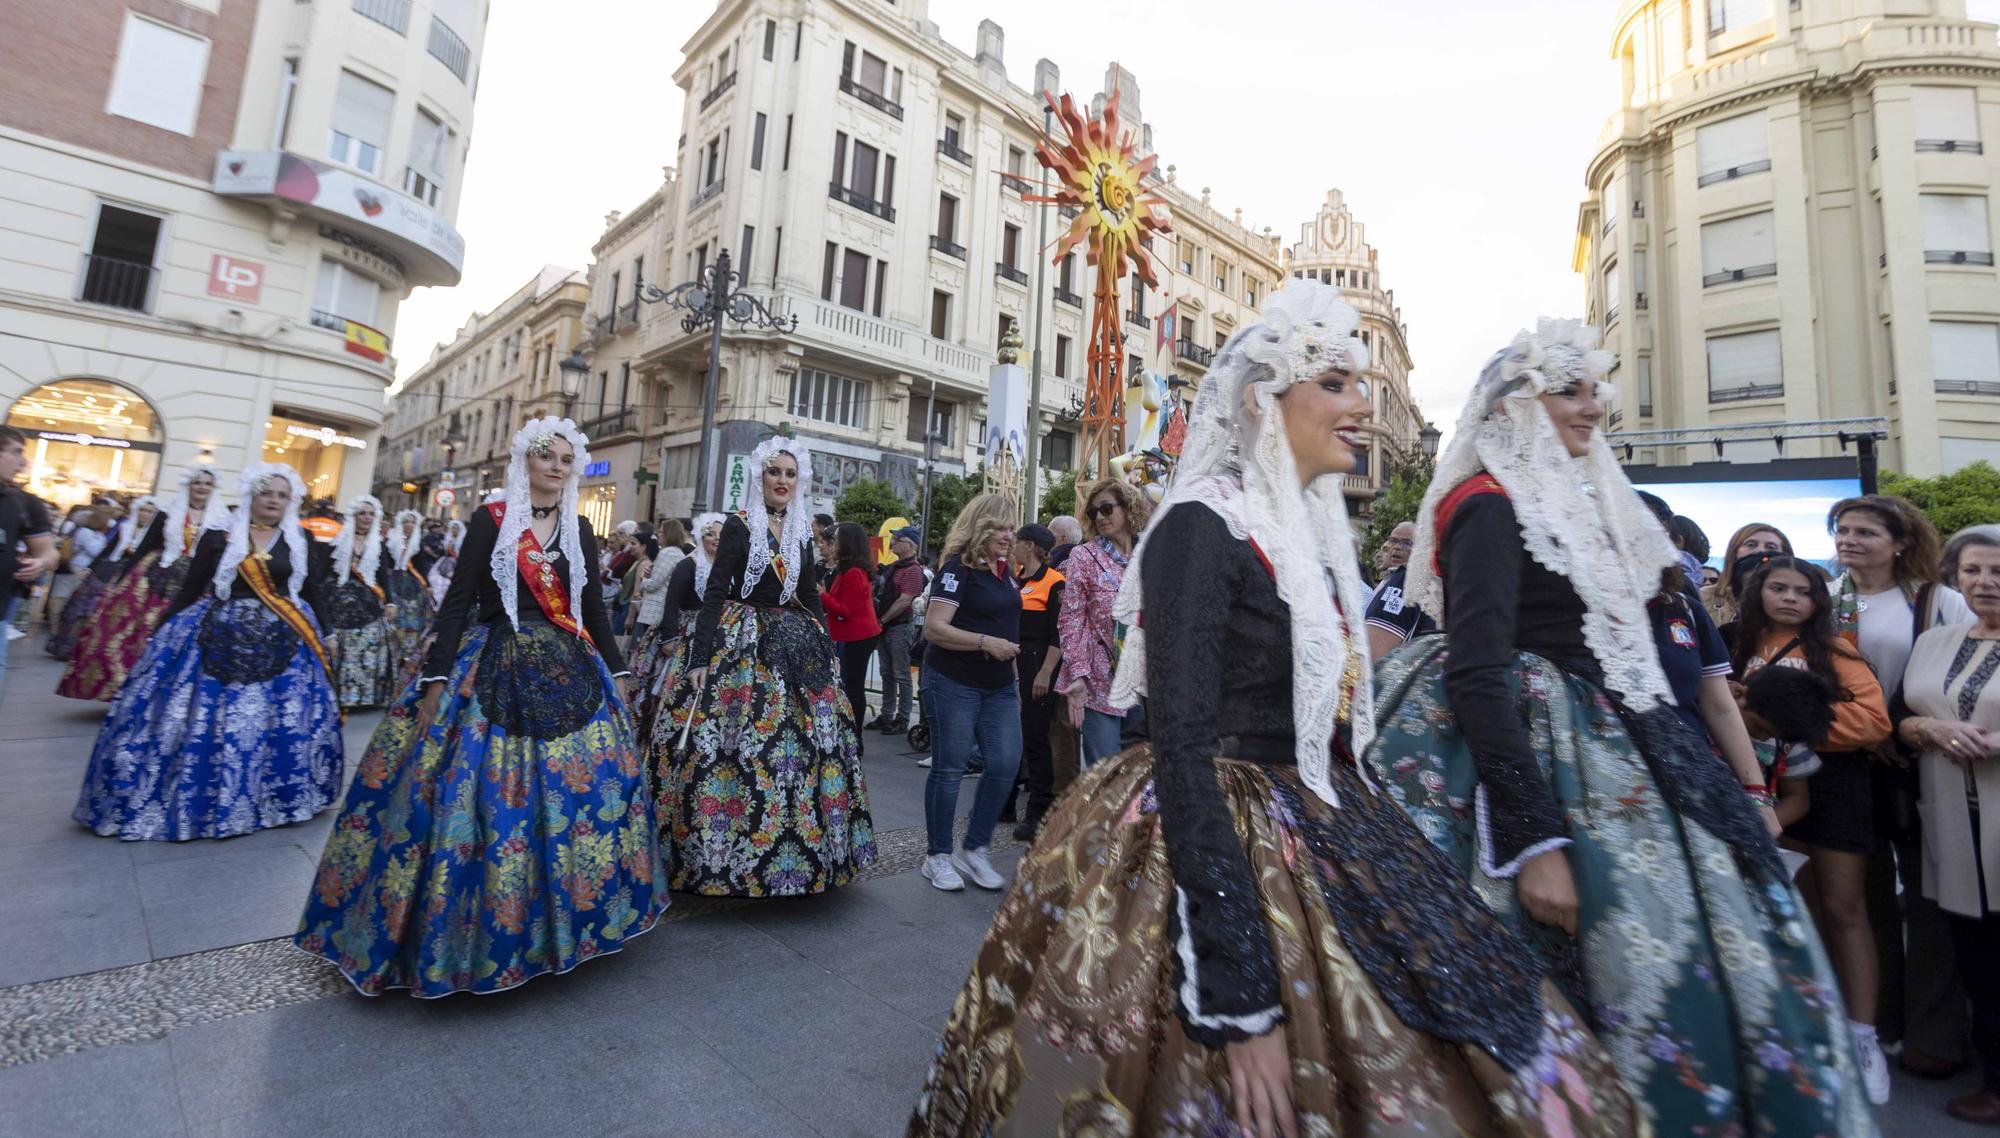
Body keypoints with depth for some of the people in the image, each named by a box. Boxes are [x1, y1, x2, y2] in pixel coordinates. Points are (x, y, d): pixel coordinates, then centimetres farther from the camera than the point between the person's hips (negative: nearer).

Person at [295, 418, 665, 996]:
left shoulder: (579, 529, 9)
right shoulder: (491, 519, -1)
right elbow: (457, 600, -4)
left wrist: (614, 673, 11)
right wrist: (436, 680, -10)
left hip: (569, 673, 3)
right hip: (497, 672, -3)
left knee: (583, 788, 4)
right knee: (482, 797, -3)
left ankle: (560, 919, 23)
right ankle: (478, 929, 18)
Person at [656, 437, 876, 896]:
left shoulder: (802, 531, 11)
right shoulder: (738, 525, -3)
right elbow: (714, 594, -8)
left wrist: (827, 649, 12)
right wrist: (699, 658, -15)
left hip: (797, 644, 5)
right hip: (744, 644, -5)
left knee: (809, 742, 5)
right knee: (735, 748, -6)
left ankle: (797, 855, 20)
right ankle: (721, 862, 9)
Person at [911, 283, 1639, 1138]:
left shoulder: (1314, 530, 9)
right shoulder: (1200, 527, -18)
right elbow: (1183, 747, -23)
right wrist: (1240, 997, -24)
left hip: (1320, 848, 9)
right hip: (1213, 849, -8)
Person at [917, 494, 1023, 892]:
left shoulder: (1004, 571, 13)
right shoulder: (958, 568, -12)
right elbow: (934, 628, -19)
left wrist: (1014, 680, 22)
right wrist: (985, 642, -26)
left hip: (999, 687, 8)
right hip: (954, 683, -7)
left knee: (1005, 765, 2)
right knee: (949, 768, 2)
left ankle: (975, 850, 18)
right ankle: (938, 856, 18)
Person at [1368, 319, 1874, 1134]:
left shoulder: (1573, 501, 16)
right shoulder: (1490, 506, -13)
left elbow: (1618, 659, 19)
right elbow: (1476, 676, -22)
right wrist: (1532, 838, -26)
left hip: (1610, 749, 10)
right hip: (1543, 759, -10)